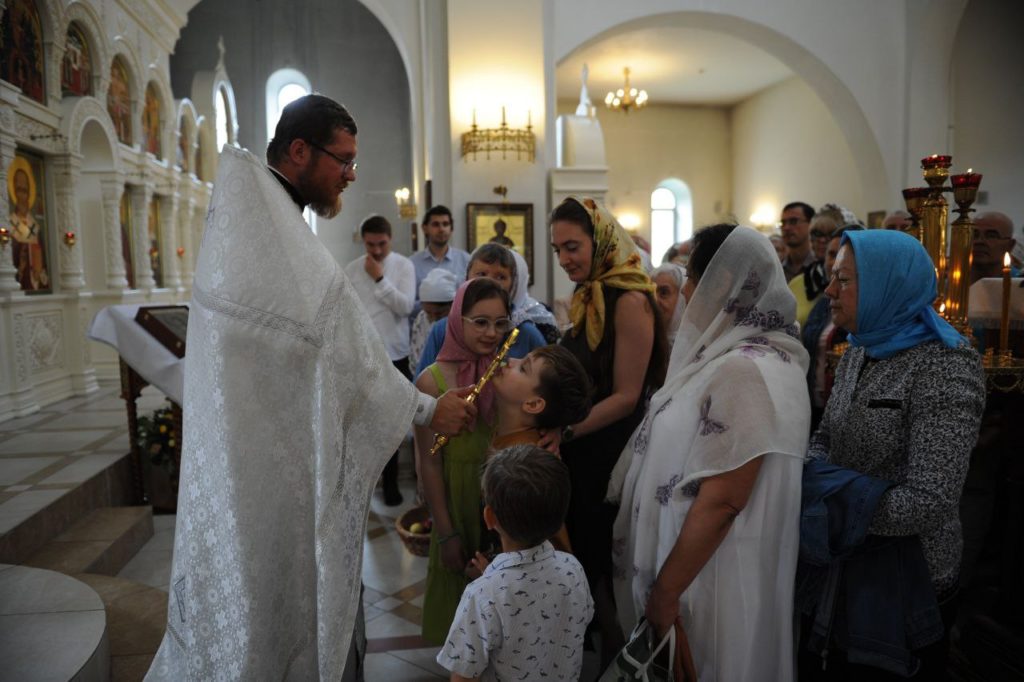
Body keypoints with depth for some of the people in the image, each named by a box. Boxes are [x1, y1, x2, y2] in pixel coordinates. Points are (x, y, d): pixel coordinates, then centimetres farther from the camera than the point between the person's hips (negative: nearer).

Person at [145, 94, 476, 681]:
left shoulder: (242, 225, 8)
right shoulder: (287, 248, -23)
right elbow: (352, 361, -18)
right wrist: (429, 410, -6)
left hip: (240, 448, 9)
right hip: (279, 462, -9)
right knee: (286, 578, 9)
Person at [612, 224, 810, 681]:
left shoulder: (745, 370, -25)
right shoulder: (731, 358, 5)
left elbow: (722, 502, -26)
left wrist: (665, 592, -19)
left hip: (710, 574, -9)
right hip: (696, 559, 9)